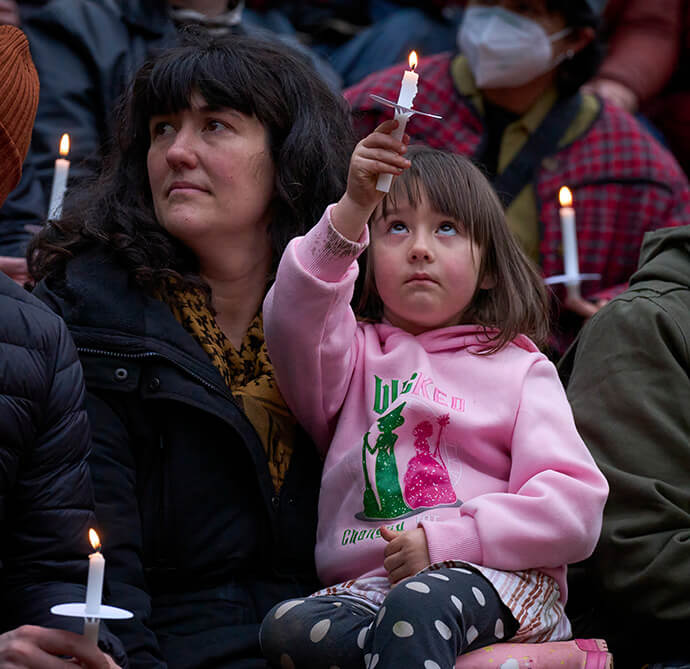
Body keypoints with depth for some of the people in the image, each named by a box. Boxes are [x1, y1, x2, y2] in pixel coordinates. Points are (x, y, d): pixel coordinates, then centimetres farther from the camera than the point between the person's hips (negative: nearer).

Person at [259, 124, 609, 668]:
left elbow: (575, 507, 3)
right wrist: (352, 210, -18)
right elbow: (292, 320, -5)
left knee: (416, 607, -38)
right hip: (366, 586, 3)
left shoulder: (519, 369, 16)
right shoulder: (353, 354, 21)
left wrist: (447, 540, -11)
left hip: (495, 576, -3)